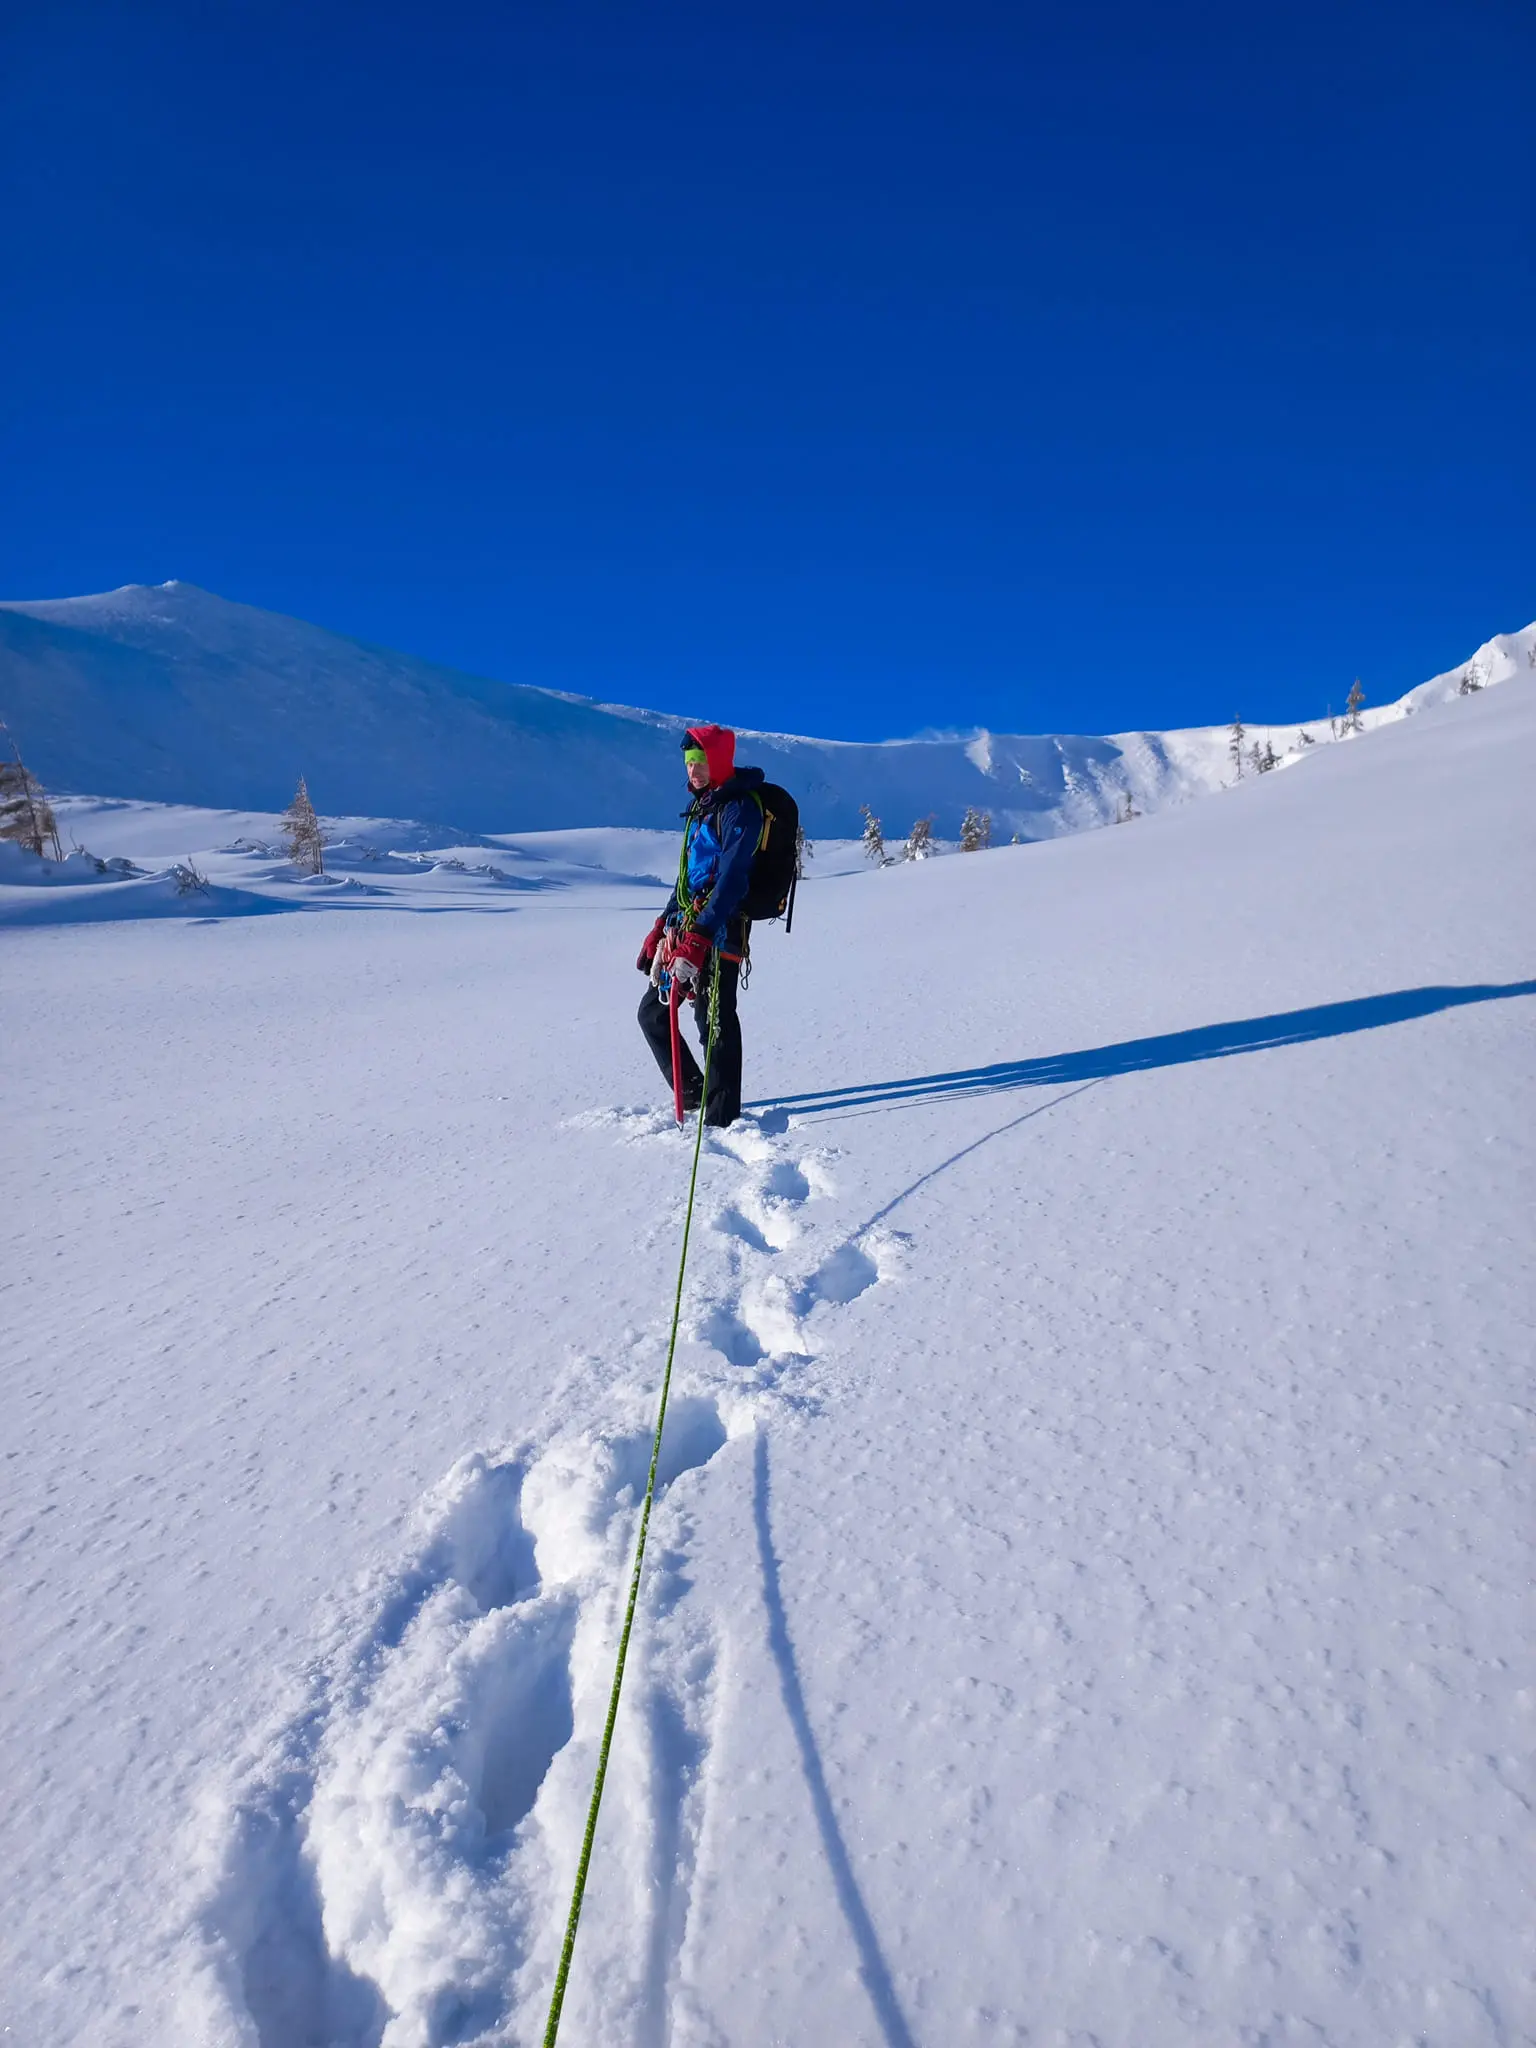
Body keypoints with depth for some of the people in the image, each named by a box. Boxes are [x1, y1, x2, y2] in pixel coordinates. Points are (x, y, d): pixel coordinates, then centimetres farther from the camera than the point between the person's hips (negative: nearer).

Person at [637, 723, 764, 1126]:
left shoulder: (740, 807, -13)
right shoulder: (701, 805, 17)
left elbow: (732, 877, -21)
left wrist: (699, 936, -28)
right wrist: (662, 925, 19)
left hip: (718, 929, -10)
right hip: (686, 925, 10)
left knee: (714, 1020, -6)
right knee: (653, 1010, 14)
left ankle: (721, 1115, 4)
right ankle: (693, 1093, 24)